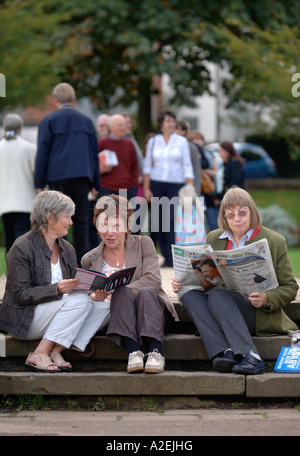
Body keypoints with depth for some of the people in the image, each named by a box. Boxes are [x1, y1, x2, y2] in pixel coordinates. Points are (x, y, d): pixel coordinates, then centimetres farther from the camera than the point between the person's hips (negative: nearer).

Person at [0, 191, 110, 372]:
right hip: (23, 319, -8)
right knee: (81, 301, -26)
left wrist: (92, 294, -12)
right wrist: (57, 289, -31)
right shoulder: (22, 247, -12)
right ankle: (39, 355, -24)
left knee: (104, 306, -11)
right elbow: (22, 295, -17)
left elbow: (73, 289, 11)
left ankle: (55, 351, -16)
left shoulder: (67, 249, 11)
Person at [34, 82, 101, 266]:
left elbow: (43, 152, -1)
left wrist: (40, 182, 1)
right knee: (82, 219, 6)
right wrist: (95, 183, 16)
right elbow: (95, 152, 13)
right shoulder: (87, 120, 12)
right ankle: (82, 262, 5)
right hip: (83, 175, 3)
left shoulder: (49, 120, 2)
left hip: (58, 176, -3)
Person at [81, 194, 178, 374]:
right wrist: (97, 296, -15)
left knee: (145, 292, -33)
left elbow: (153, 280, -11)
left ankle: (155, 352, -48)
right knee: (123, 292, -31)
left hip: (152, 313, -1)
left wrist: (114, 293, -24)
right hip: (119, 317, 1)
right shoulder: (89, 260, 10)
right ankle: (133, 352, -45)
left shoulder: (143, 244, 4)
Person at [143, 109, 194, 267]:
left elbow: (187, 166, 4)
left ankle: (174, 258, -13)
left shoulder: (181, 141, 5)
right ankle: (166, 257, 10)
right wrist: (146, 189, 3)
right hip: (156, 184, 2)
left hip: (176, 185, -2)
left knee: (172, 220, -14)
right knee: (159, 223, 1)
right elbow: (147, 166, 10)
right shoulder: (153, 141, 9)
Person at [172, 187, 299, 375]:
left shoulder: (275, 241, 3)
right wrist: (182, 283, -4)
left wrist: (267, 299, -18)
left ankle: (250, 357, -44)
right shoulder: (214, 238, 15)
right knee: (190, 296, -24)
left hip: (260, 315, -4)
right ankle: (224, 352, -42)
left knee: (217, 295, -31)